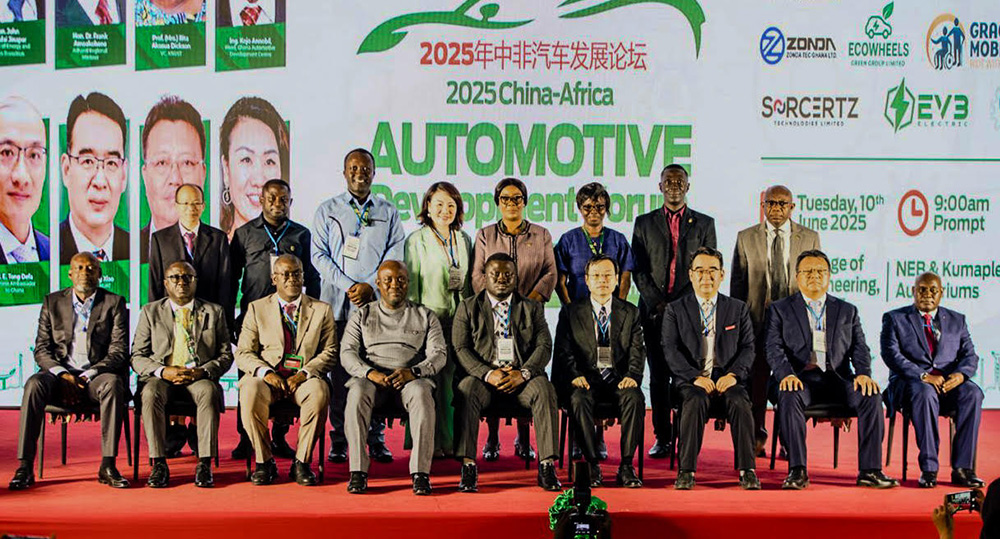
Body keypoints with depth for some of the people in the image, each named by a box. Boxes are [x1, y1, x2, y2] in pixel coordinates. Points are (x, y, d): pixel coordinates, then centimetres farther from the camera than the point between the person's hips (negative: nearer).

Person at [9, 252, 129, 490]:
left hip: (97, 374, -1)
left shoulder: (114, 303, 7)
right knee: (34, 385, -31)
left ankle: (108, 466, -33)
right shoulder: (52, 302, 13)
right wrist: (62, 374, -13)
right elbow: (41, 349, 7)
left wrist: (88, 376, -15)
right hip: (59, 374, 2)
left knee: (113, 385, -35)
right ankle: (25, 466, -30)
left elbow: (119, 351, -1)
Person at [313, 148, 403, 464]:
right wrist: (348, 286, -8)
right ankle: (338, 440, 5)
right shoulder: (327, 210, 10)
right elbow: (319, 255, 3)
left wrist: (370, 286, -8)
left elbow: (394, 256, 5)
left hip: (376, 301, 0)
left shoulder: (388, 213, 13)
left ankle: (376, 438, 5)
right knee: (339, 370, -1)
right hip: (337, 303, 0)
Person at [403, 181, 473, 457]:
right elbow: (411, 284, -2)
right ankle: (435, 442, 3)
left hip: (459, 319, 4)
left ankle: (452, 440, 12)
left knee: (453, 379, 4)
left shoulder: (464, 240, 14)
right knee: (432, 380, -5)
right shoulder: (417, 240, 0)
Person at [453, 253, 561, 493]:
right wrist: (488, 374, -17)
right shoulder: (468, 308, 13)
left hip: (522, 377, 1)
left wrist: (523, 373, -16)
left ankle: (547, 466, -30)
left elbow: (544, 346, 4)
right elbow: (461, 349, 1)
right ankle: (468, 467, -34)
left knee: (544, 389, -31)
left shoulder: (532, 308, 16)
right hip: (483, 375, -1)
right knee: (466, 390, -34)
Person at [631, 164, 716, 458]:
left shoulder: (704, 223, 10)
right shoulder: (644, 223, 11)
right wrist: (657, 303, -7)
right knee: (658, 377, 2)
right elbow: (638, 270, 6)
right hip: (654, 310, 1)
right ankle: (661, 437, 8)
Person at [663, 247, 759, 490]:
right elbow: (671, 351, -1)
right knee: (695, 401, -34)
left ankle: (747, 470, -26)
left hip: (727, 379, 1)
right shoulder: (675, 310, 10)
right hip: (691, 380, -1)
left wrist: (734, 374, -13)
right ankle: (686, 471, -31)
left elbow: (748, 348, 7)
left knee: (740, 402, -31)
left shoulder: (738, 309, 15)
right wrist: (696, 377, -16)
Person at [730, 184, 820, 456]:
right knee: (756, 382, 4)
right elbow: (737, 283, 7)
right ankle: (756, 439, 16)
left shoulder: (810, 238, 8)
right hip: (757, 321, 0)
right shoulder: (746, 238, 7)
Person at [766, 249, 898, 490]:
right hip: (800, 377, -2)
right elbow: (774, 349, 0)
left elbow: (859, 348, 9)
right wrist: (786, 374, -21)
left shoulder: (847, 311, 21)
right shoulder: (779, 309, 13)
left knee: (871, 396, -26)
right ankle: (797, 470, -31)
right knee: (789, 397, -35)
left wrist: (863, 373, -13)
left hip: (837, 378, 2)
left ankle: (870, 470, -22)